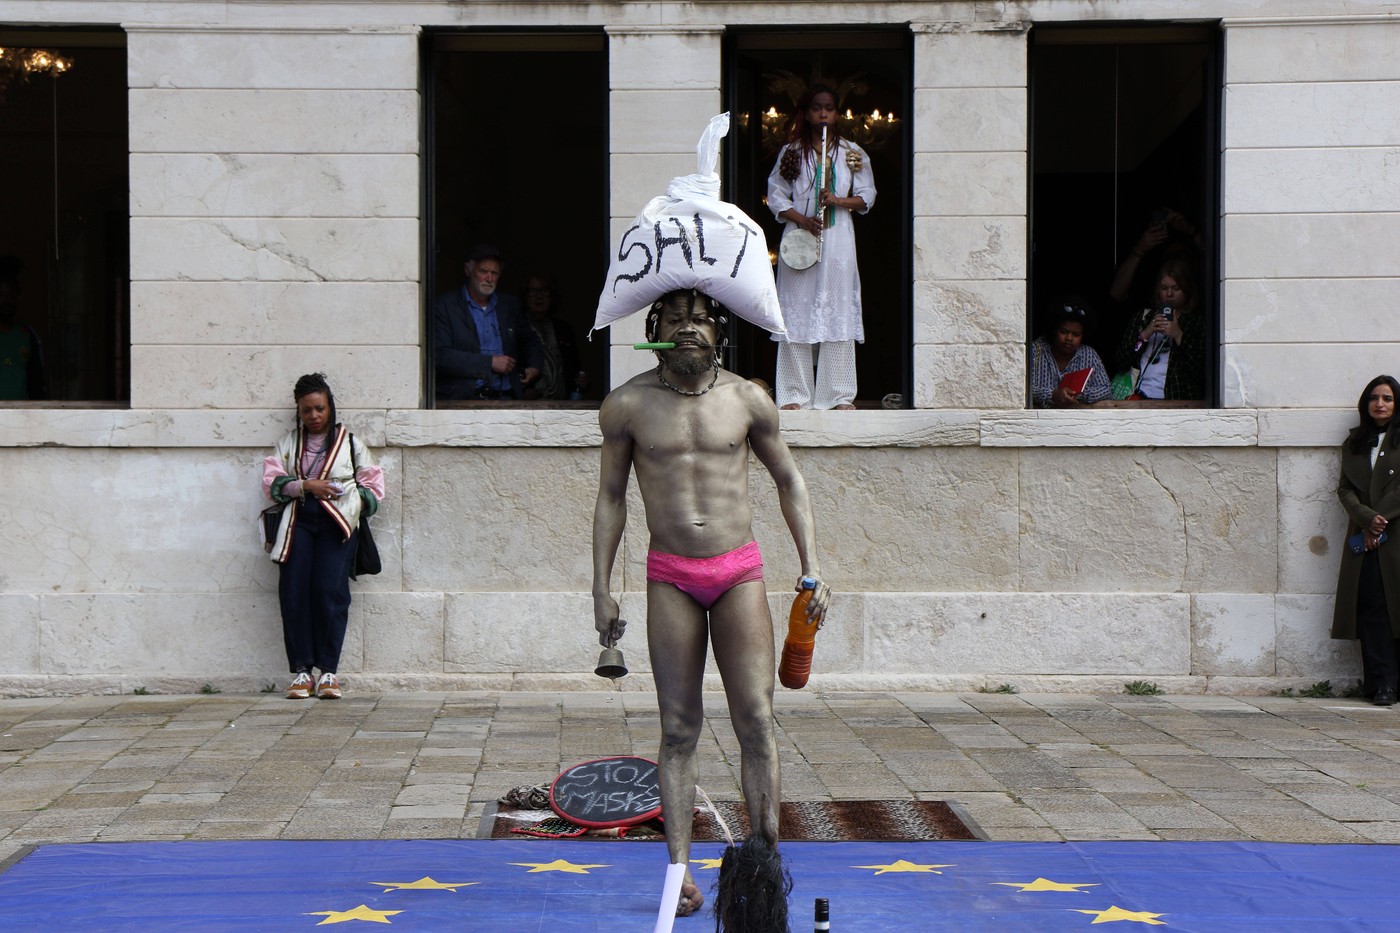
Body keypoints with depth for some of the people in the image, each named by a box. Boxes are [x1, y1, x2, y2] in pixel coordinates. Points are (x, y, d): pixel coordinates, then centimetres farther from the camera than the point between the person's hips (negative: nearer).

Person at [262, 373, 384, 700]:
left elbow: (372, 487, 13)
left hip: (336, 523, -2)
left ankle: (328, 671, -11)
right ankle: (300, 670, -9)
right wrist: (306, 486, -8)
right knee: (293, 590, -14)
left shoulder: (350, 443, 16)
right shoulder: (288, 443, 20)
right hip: (299, 519, 2)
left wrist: (350, 500, -6)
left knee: (329, 590, -17)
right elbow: (272, 480, 6)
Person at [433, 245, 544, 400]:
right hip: (463, 398, -5)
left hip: (505, 397, 5)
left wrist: (534, 366, 14)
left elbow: (529, 341, 36)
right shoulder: (445, 306, 3)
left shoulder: (509, 305, 20)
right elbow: (440, 356, -8)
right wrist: (490, 362, -9)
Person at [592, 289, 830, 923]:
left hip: (739, 573, 1)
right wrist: (601, 588, 5)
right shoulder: (627, 405, 1)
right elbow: (611, 496, 9)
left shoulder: (746, 400, 2)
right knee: (679, 728, 0)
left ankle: (765, 858, 1)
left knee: (756, 719, -6)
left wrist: (811, 571, 7)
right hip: (670, 578, 0)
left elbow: (789, 479, 13)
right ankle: (680, 869, 3)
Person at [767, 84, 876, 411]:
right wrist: (803, 220, -11)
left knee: (838, 311, -3)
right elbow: (776, 196, 5)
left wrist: (838, 200, -11)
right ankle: (795, 394, -1)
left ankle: (839, 395, 1)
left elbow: (867, 197, 8)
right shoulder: (791, 152, 8)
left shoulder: (852, 153, 9)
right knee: (797, 311, -4)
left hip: (838, 240, 0)